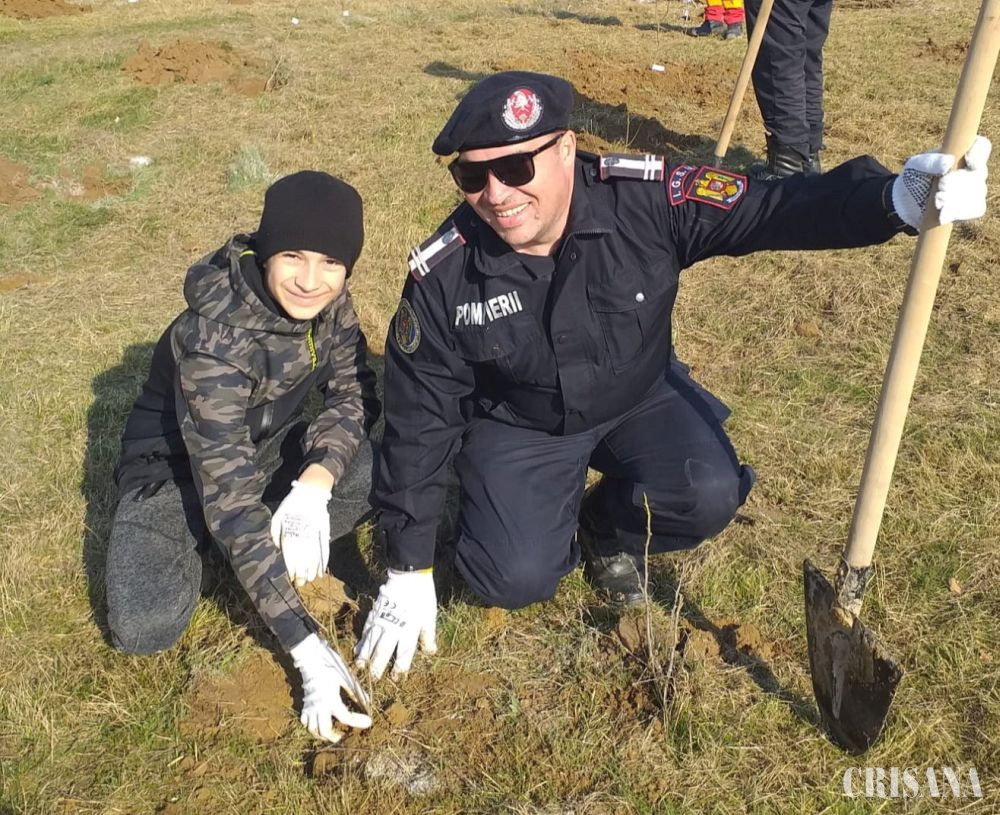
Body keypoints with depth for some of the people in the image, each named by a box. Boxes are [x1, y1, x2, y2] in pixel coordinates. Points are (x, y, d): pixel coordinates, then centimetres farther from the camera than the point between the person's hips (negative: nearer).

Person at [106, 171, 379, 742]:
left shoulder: (328, 299, -18)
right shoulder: (213, 340, -35)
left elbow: (354, 392, -9)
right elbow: (230, 498, -38)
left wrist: (315, 480, -32)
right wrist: (308, 649, -41)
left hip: (265, 446, 5)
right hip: (178, 466, -4)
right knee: (144, 630, -25)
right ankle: (198, 544, 5)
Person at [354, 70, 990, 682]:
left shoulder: (646, 201, -24)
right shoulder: (443, 278, -22)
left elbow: (773, 208, -21)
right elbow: (418, 422, -13)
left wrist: (894, 201, -45)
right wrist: (409, 572, -9)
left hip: (640, 399, 1)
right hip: (520, 427, -1)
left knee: (710, 496, -25)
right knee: (517, 578, -20)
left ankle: (609, 525, 10)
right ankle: (554, 516, 17)